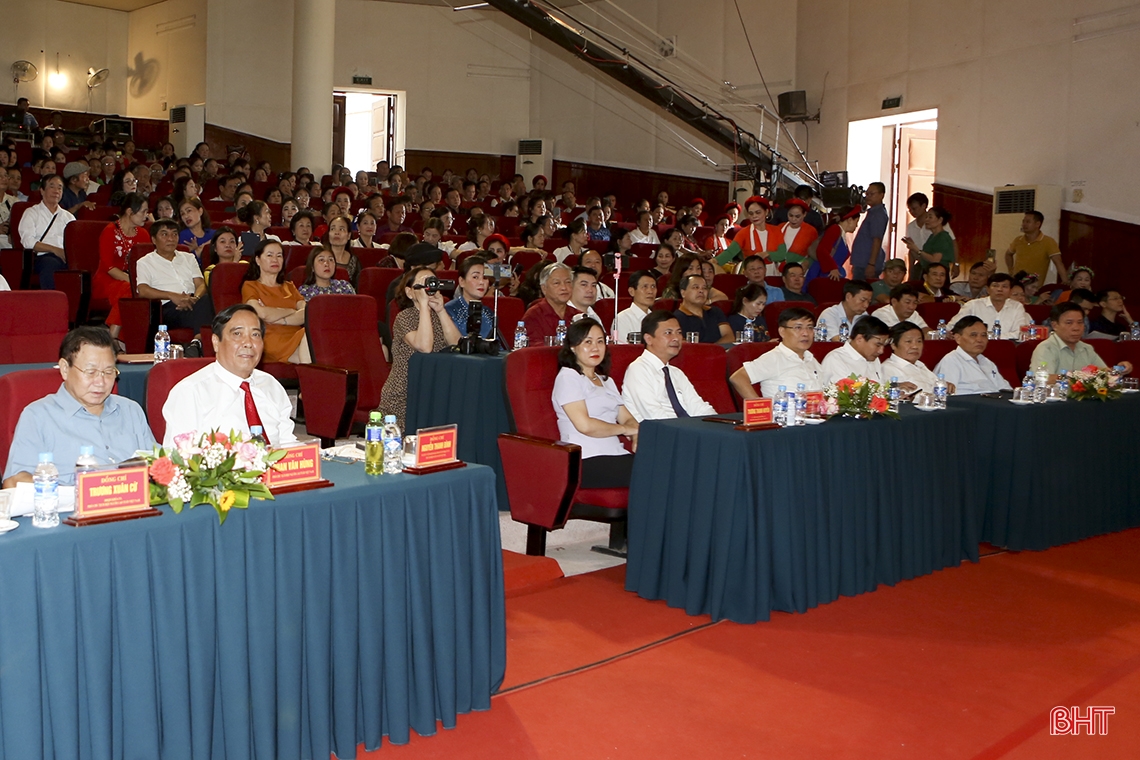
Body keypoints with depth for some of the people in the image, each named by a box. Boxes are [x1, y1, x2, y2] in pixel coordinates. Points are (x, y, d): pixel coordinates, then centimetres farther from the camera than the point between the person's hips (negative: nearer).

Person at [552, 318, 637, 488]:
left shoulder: (606, 381, 27)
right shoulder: (567, 377, 0)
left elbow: (627, 418, 21)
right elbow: (584, 425, -12)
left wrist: (636, 435, -3)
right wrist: (624, 429, 0)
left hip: (615, 456, 7)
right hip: (586, 461, -7)